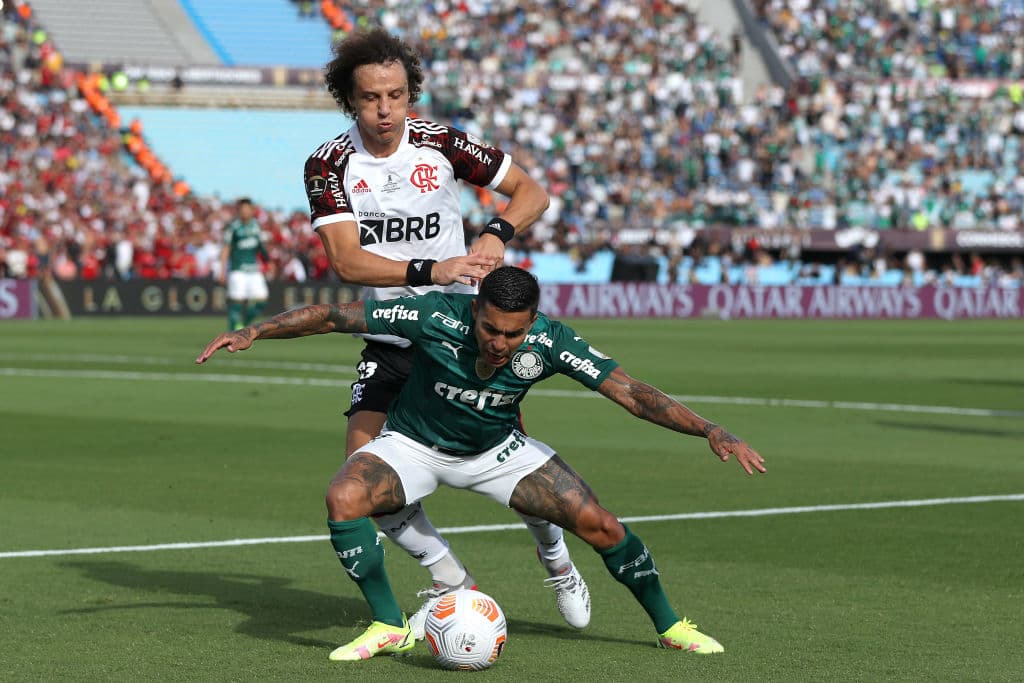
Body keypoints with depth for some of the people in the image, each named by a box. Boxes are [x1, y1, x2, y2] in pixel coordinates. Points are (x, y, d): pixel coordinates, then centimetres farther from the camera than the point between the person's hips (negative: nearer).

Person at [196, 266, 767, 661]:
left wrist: (711, 431, -36)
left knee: (599, 525, -12)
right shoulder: (436, 316, -32)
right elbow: (335, 315, -24)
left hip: (498, 450, 1)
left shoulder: (550, 341, -27)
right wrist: (254, 332, -29)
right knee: (345, 496, -32)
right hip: (412, 445, -1)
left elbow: (630, 392, -26)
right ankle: (389, 627, -14)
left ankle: (669, 625, 13)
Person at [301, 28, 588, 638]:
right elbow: (346, 260, -20)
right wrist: (429, 271, -33)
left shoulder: (442, 144, -9)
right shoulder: (329, 165, -9)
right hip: (390, 341, 1)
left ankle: (557, 562, 25)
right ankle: (452, 581, 8)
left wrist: (498, 234, -20)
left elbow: (532, 191, 1)